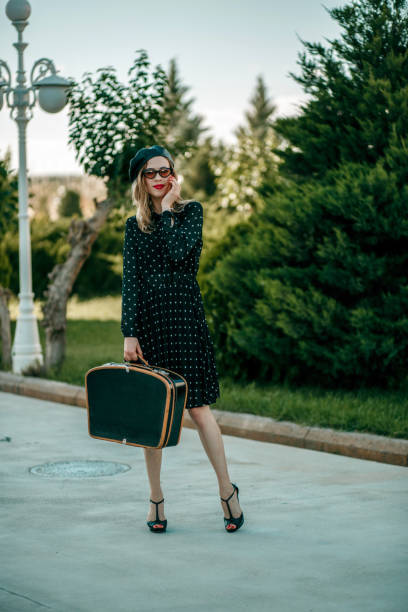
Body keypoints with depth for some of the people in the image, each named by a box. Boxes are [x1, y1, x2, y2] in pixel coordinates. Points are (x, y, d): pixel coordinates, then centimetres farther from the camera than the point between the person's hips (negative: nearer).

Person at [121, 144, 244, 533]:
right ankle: (156, 498, 14)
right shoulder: (135, 225, 11)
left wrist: (167, 207, -2)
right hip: (147, 318, 3)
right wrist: (129, 333, -7)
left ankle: (227, 489, 6)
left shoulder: (191, 210, 6)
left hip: (184, 315, -2)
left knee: (197, 406, -6)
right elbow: (130, 280, 2)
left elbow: (177, 250, -14)